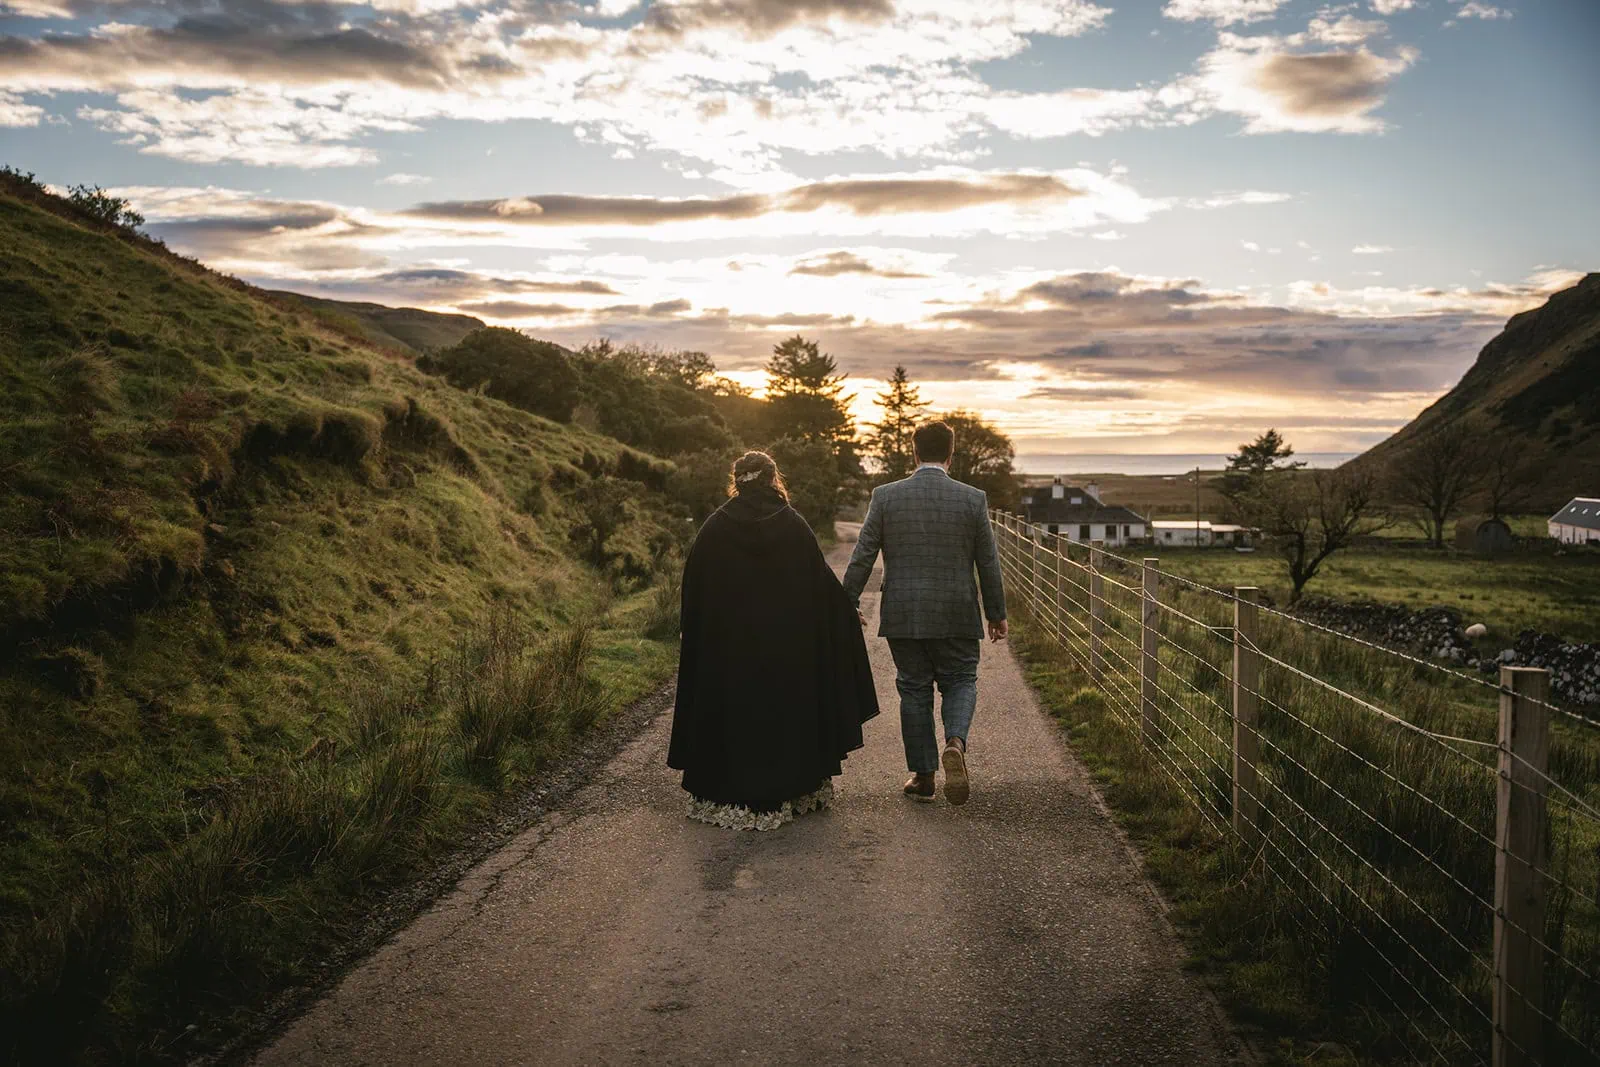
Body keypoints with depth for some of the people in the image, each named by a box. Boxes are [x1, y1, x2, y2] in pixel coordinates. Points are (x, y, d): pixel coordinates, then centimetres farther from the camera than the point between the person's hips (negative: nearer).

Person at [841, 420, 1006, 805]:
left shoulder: (885, 496, -3)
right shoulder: (973, 499, -3)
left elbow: (862, 556, -2)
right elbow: (988, 563, 2)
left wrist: (849, 604, 7)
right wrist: (996, 613, 12)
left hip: (903, 615, 1)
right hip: (957, 615, 0)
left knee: (914, 690, 10)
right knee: (960, 682, 13)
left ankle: (922, 776, 14)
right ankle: (955, 742, -15)